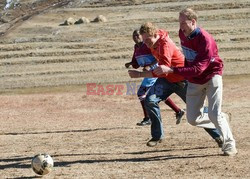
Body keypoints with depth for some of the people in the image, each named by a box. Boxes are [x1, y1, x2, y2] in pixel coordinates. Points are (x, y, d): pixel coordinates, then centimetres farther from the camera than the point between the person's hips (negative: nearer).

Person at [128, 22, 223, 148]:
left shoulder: (165, 45, -32)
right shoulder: (154, 41, -7)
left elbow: (163, 70, -40)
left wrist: (140, 74, -40)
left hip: (182, 80, -7)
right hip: (167, 80, 7)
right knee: (150, 101, -16)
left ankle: (218, 136, 19)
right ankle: (157, 136, -5)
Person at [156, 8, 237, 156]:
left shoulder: (205, 39, -29)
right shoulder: (183, 34, -7)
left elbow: (198, 68, -34)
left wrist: (171, 70, -40)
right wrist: (186, 75, 12)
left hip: (211, 76, -6)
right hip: (194, 81, 6)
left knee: (214, 115, -14)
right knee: (193, 119, 2)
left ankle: (229, 145, 5)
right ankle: (222, 119, 27)